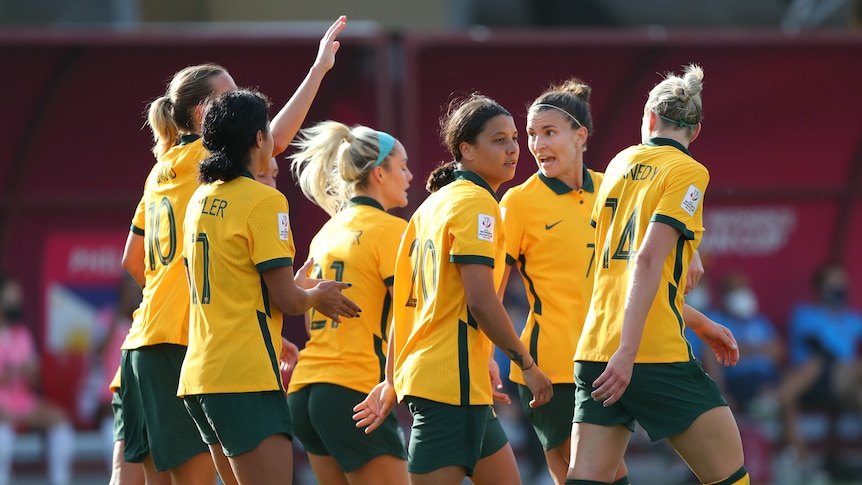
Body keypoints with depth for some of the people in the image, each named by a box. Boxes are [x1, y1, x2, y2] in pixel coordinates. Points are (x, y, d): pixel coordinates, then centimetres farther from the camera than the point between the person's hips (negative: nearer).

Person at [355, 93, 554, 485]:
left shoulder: (434, 204, 17)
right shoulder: (475, 203, -10)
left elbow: (403, 302, 18)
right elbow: (481, 301, -18)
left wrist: (392, 383, 21)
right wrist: (526, 364, -10)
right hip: (455, 381, -10)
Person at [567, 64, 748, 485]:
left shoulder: (621, 163, 18)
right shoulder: (687, 171, -2)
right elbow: (648, 261, -14)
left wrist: (699, 324, 32)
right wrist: (628, 350, -19)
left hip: (594, 352, 6)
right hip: (655, 353, -6)